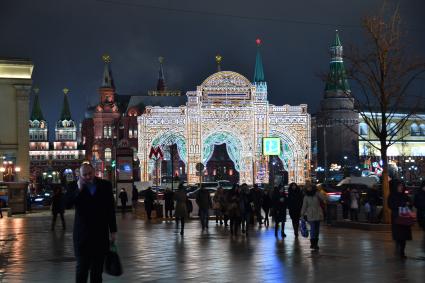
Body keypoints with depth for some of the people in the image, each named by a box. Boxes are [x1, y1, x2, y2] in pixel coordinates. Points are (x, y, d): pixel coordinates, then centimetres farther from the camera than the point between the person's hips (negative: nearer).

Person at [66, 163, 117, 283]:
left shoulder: (105, 185, 3)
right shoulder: (75, 186, 1)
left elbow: (111, 209, 4)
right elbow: (67, 204, -11)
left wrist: (113, 230, 4)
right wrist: (79, 189, -19)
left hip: (100, 233, 1)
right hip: (83, 233, -1)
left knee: (98, 268, 8)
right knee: (82, 266, -3)